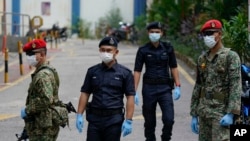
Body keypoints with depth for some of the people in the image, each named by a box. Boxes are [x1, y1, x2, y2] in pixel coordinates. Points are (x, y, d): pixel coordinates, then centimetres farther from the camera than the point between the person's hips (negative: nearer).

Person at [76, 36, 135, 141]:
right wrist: (79, 115, 1)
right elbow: (85, 93, 10)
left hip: (114, 120, -2)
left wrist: (128, 121, -11)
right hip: (94, 118, 2)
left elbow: (130, 97, -3)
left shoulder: (125, 73, -1)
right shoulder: (92, 71, 8)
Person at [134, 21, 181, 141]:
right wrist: (134, 91, -9)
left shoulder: (168, 48, 3)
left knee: (169, 119, -11)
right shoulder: (143, 50, -1)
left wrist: (177, 86, 2)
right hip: (149, 88, 0)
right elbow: (137, 71, -3)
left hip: (165, 88, 0)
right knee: (149, 121, 8)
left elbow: (173, 68, 8)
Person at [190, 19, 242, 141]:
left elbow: (236, 85, -14)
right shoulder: (202, 59, 13)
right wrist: (194, 115, 13)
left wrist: (231, 113, -23)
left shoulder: (231, 56, -6)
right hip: (203, 112, 6)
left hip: (221, 111, -6)